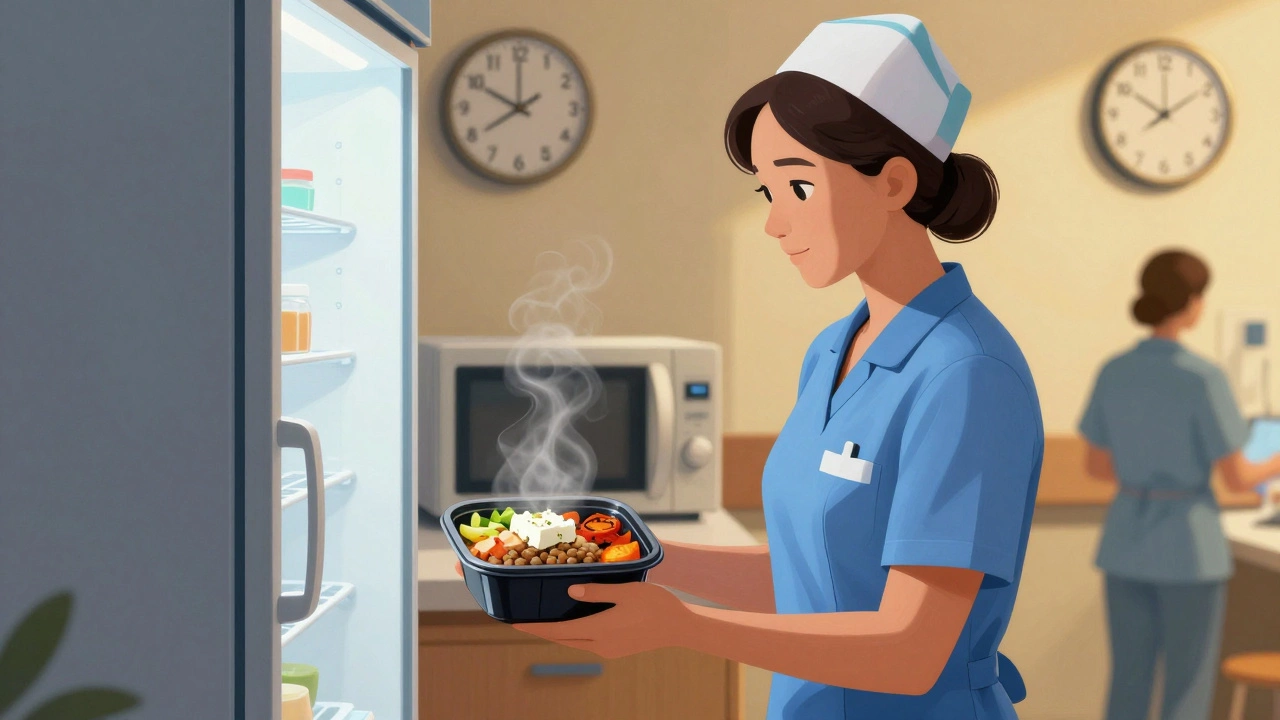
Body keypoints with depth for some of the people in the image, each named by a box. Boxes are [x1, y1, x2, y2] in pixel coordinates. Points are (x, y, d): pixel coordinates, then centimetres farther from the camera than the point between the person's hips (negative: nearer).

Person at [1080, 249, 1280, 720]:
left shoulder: (1113, 372, 0)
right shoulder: (1204, 379, -17)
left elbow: (1095, 466, 8)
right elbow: (1237, 478, -12)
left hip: (1126, 546, 5)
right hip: (1188, 551, -5)